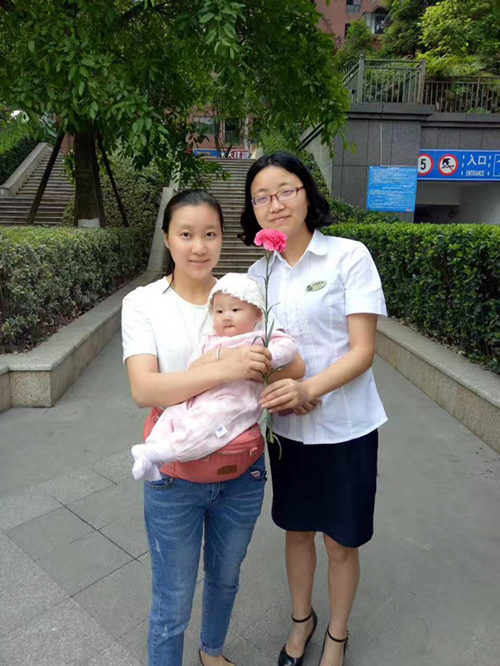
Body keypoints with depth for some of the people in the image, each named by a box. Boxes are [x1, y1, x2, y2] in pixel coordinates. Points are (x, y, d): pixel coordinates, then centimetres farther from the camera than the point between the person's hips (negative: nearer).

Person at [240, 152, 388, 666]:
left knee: (341, 542, 15)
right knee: (296, 528, 21)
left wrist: (308, 389, -30)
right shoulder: (258, 273, 1)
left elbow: (362, 351, -15)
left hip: (345, 427, -3)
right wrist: (279, 393, -13)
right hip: (287, 427, 4)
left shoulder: (350, 256, -12)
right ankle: (301, 618, 49)